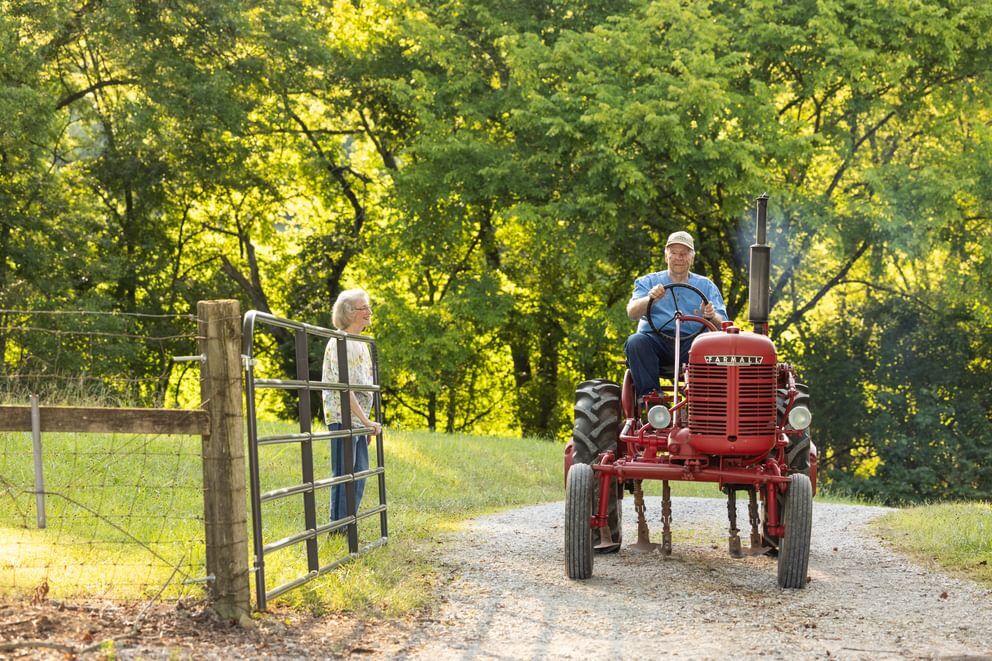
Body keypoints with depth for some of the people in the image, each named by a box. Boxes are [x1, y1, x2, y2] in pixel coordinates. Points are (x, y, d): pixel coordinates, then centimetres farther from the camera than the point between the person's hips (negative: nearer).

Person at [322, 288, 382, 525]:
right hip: (343, 417, -10)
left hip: (358, 419, 10)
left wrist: (366, 422, 19)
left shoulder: (360, 343, 15)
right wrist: (366, 421, -21)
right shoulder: (339, 343, -15)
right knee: (344, 473, -6)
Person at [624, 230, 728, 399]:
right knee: (635, 342, -32)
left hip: (692, 342, 0)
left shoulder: (706, 286, 18)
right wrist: (650, 298, -20)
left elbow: (722, 326, 6)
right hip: (655, 339, 0)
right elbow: (632, 313, 1)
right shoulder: (648, 282, 18)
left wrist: (712, 316, -18)